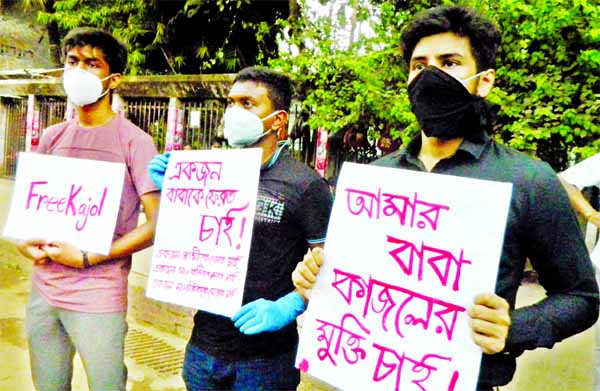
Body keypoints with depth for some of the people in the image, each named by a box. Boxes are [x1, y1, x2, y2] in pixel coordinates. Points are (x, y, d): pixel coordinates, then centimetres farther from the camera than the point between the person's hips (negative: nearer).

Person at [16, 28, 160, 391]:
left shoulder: (134, 141, -10)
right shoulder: (52, 138, 8)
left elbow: (156, 224, -13)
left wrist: (86, 258, -17)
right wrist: (26, 242, -3)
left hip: (99, 296, -5)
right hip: (43, 289, 6)